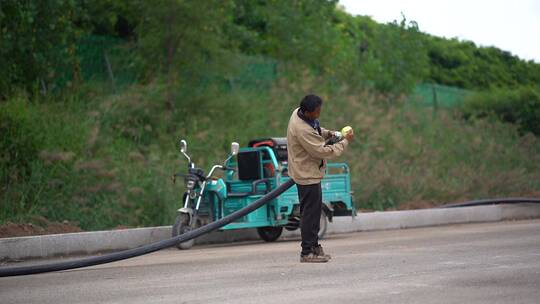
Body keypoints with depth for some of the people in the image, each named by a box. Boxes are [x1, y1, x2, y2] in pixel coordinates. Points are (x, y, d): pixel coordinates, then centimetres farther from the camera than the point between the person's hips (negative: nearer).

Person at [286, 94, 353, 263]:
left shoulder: (298, 113, -1)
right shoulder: (303, 130, -30)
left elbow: (315, 130, 20)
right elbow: (323, 151, -24)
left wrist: (327, 133, 1)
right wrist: (345, 141, -14)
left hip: (307, 172, 10)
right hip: (308, 174, -10)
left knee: (314, 211, 18)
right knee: (311, 213, -4)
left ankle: (313, 245, 27)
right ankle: (307, 252, 1)